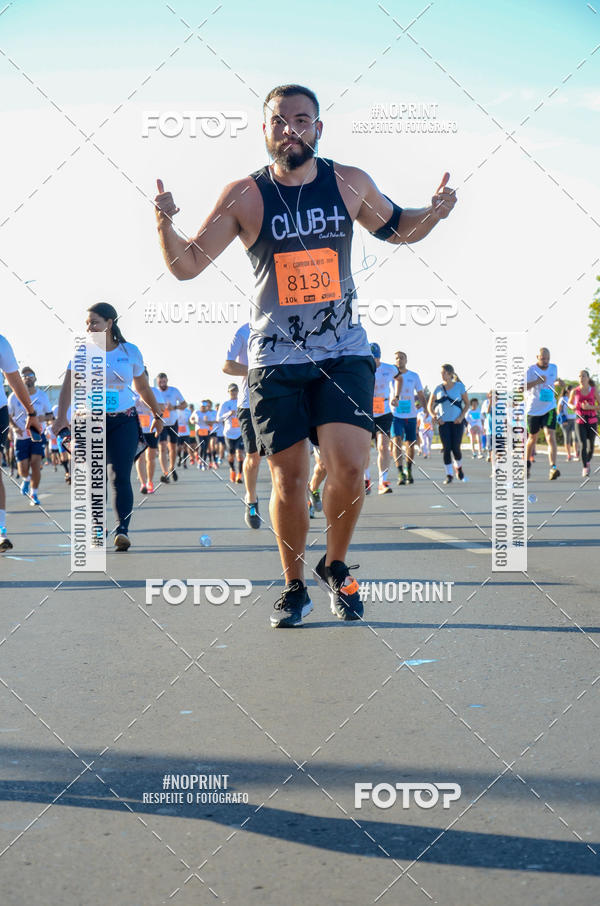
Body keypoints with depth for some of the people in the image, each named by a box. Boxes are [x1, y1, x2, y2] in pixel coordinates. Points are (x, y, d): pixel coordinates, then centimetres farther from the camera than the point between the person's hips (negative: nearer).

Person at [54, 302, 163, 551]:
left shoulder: (130, 352, 2)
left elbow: (143, 387, 15)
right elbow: (68, 387, -9)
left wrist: (157, 414, 21)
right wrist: (61, 417, -21)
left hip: (124, 421, -1)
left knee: (121, 477, -11)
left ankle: (123, 530, -17)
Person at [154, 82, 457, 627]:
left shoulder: (350, 183, 2)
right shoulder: (244, 195, -4)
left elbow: (397, 229, 19)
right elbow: (186, 266, -2)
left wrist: (432, 214, -1)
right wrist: (165, 223, -22)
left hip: (344, 351, 1)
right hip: (275, 357, -1)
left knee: (349, 465, -13)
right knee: (288, 478, 2)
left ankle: (336, 567, 14)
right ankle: (295, 587, 23)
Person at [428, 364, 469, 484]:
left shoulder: (459, 386, 0)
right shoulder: (438, 388, 4)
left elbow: (467, 404, 6)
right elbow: (430, 406, 11)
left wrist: (461, 416, -8)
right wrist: (434, 416, -7)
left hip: (457, 421, -1)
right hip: (443, 422, 1)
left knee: (455, 448, -5)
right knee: (446, 448, -6)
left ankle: (458, 467, 25)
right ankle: (449, 475, 2)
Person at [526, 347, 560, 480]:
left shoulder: (554, 368, 6)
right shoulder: (531, 370, -9)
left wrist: (557, 383, 2)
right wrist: (538, 381, -28)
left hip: (549, 408, 1)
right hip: (533, 409, -1)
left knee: (551, 436, -17)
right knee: (532, 437, 14)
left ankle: (553, 467, -27)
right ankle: (528, 464, 38)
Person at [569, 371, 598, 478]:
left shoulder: (594, 390, -3)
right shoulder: (575, 391, -1)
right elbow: (570, 403, 16)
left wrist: (590, 407, -17)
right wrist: (573, 407, -6)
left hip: (592, 421, 1)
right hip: (580, 422, -1)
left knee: (590, 446, 8)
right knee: (583, 445, -16)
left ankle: (588, 462, 38)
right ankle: (585, 469, -8)